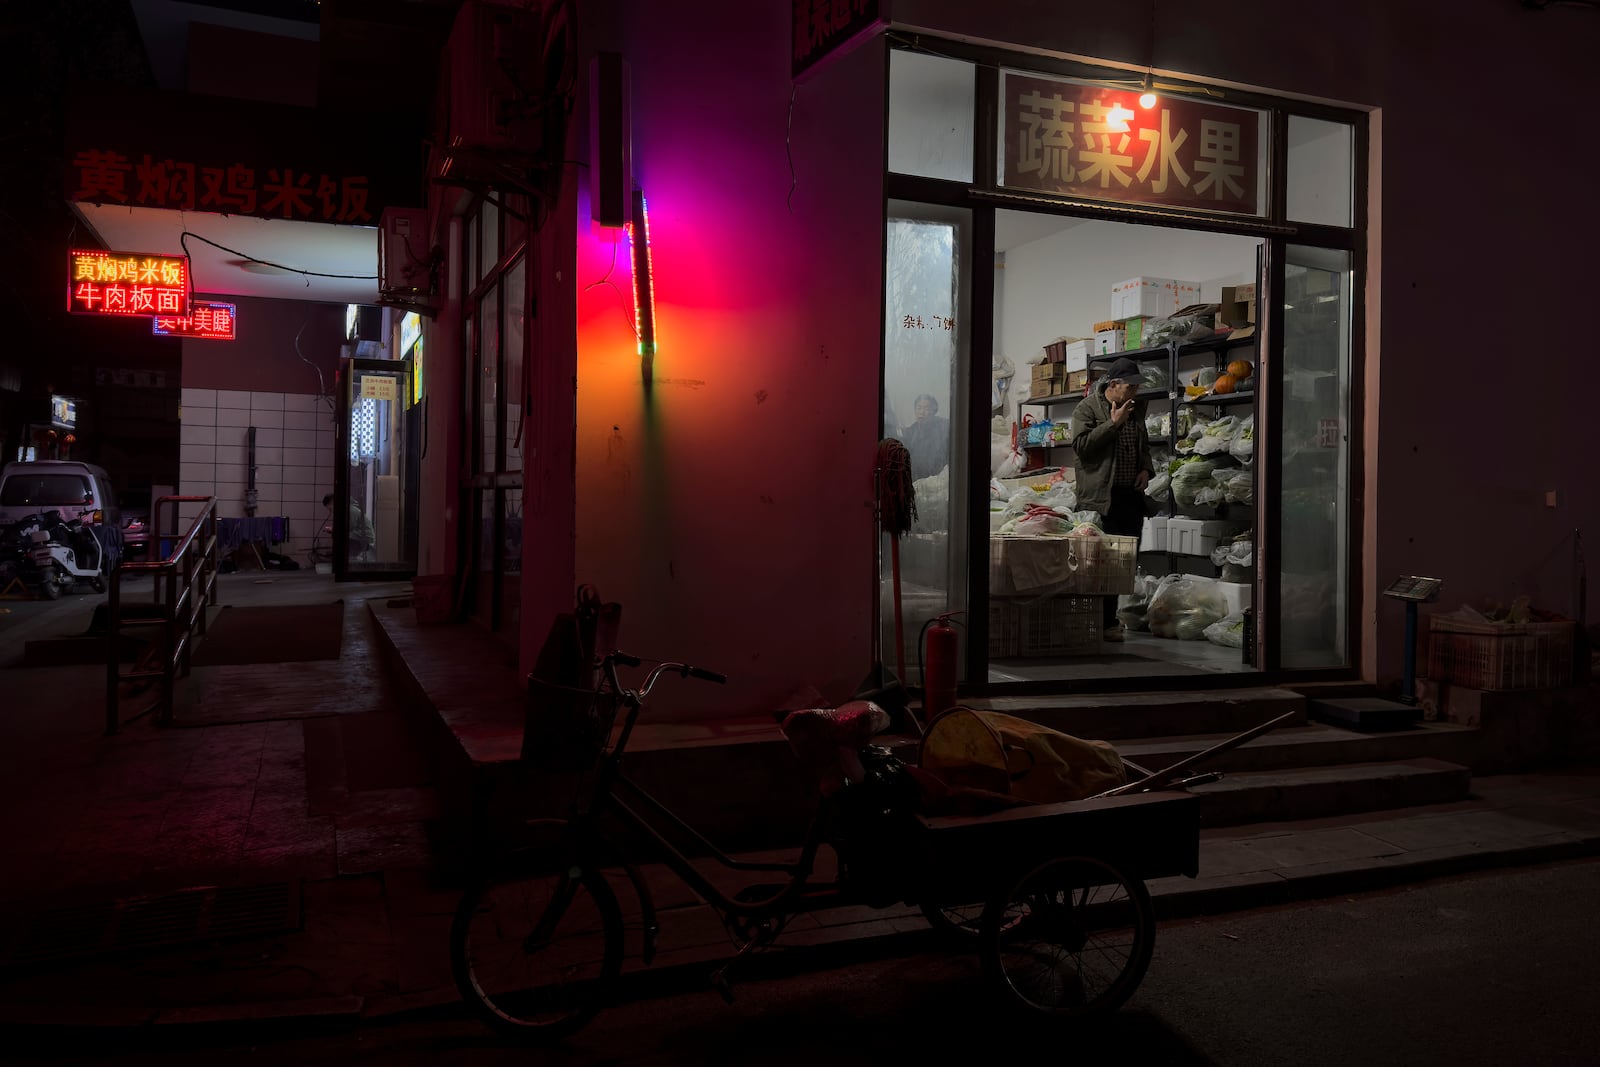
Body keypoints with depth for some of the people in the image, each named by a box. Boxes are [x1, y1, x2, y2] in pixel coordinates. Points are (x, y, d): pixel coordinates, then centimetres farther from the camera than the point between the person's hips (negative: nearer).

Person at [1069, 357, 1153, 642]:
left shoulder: (1136, 409, 17)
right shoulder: (1087, 408, -4)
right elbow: (1081, 444, -16)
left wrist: (1146, 469, 11)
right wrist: (1113, 423, -16)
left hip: (1132, 495, 8)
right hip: (1102, 498, -7)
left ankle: (1114, 616, 18)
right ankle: (1107, 623, -2)